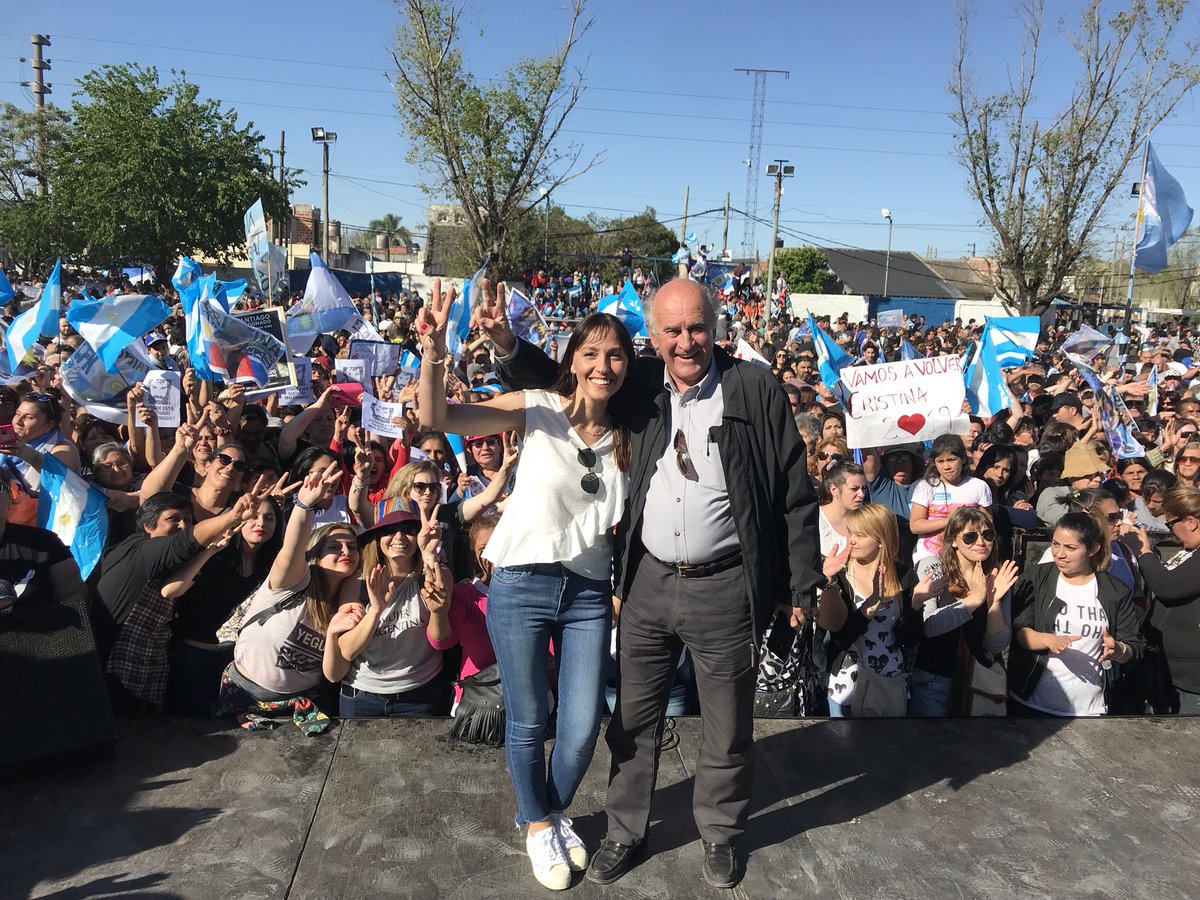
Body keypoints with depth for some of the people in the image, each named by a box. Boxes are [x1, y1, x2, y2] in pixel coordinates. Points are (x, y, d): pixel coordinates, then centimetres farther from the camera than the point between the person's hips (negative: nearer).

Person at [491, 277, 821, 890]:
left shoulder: (756, 389, -8)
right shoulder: (640, 384, 1)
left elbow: (797, 498, -4)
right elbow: (558, 379, 14)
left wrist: (801, 587, -3)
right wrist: (506, 344, -6)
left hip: (725, 587, -3)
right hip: (647, 582, 3)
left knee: (726, 727, 14)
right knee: (633, 719, 15)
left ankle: (720, 833, 38)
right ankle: (624, 831, 36)